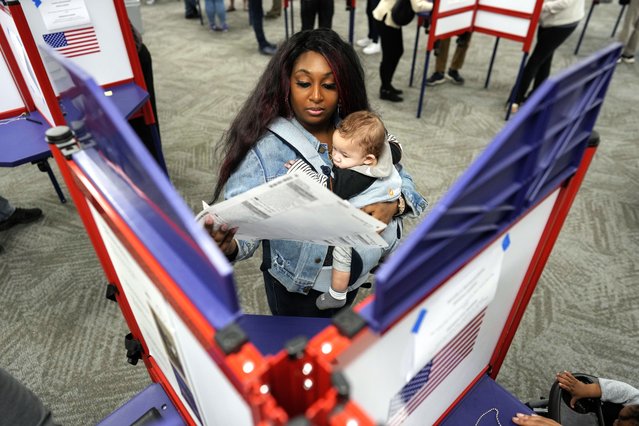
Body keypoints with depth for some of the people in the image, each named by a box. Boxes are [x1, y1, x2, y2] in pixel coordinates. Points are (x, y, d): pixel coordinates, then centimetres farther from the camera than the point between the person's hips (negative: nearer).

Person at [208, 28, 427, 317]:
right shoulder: (263, 147, -23)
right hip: (297, 283, -4)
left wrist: (393, 205, -24)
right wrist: (228, 246, -50)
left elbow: (400, 179, -2)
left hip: (355, 271, 4)